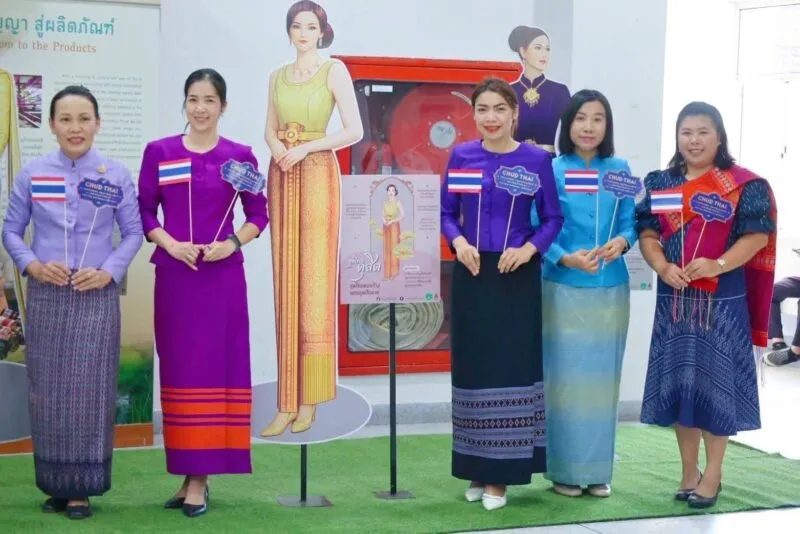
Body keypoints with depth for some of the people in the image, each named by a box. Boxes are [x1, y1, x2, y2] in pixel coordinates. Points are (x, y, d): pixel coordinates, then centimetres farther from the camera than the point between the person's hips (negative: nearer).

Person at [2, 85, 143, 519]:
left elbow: (133, 233, 4)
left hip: (96, 296, -1)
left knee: (89, 390, -1)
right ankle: (55, 485, 16)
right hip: (46, 295, 1)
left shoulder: (116, 175, 0)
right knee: (47, 390, 4)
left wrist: (109, 272, -9)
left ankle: (83, 489, 6)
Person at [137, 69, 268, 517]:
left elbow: (259, 214, 7)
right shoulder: (159, 152, 5)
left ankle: (201, 477, 3)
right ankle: (190, 475, 10)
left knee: (217, 368, -1)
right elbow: (144, 211, 5)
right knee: (181, 369, 2)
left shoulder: (240, 156, 4)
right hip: (175, 275, 1)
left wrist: (233, 243, -10)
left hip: (223, 275, 0)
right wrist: (171, 244, -11)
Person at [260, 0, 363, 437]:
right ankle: (288, 402, 5)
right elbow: (269, 128, 15)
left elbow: (354, 130, -9)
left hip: (317, 175, -4)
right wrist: (277, 146, -7)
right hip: (282, 176, 5)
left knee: (314, 280, -4)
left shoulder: (334, 70, -1)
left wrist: (305, 147, -13)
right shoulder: (277, 77, 13)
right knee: (286, 284, 2)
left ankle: (309, 400, 3)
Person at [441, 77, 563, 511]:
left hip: (516, 277, -2)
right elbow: (446, 212, 7)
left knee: (510, 366, -1)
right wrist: (458, 242, -11)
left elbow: (553, 217, 0)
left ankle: (501, 475, 7)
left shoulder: (536, 159, -2)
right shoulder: (461, 156, 3)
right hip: (471, 275, 2)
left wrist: (529, 249, -16)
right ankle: (476, 470, 19)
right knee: (472, 367, 7)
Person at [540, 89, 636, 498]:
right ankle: (565, 470, 10)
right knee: (564, 377, 0)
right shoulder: (551, 171, -3)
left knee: (602, 377, 8)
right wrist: (565, 258, -21)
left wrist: (622, 242, -15)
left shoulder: (619, 171, 6)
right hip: (563, 289, -3)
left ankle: (598, 470, 17)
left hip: (610, 289, 3)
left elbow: (630, 222, 6)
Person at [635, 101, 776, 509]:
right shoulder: (660, 184, 9)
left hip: (722, 301, -4)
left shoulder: (744, 185, -3)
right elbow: (647, 233, 5)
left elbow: (757, 235, -8)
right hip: (674, 299, 4)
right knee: (679, 381, 7)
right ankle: (688, 471, 19)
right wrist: (662, 266, -14)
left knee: (716, 381, -1)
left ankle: (712, 473, 10)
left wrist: (718, 265, -22)